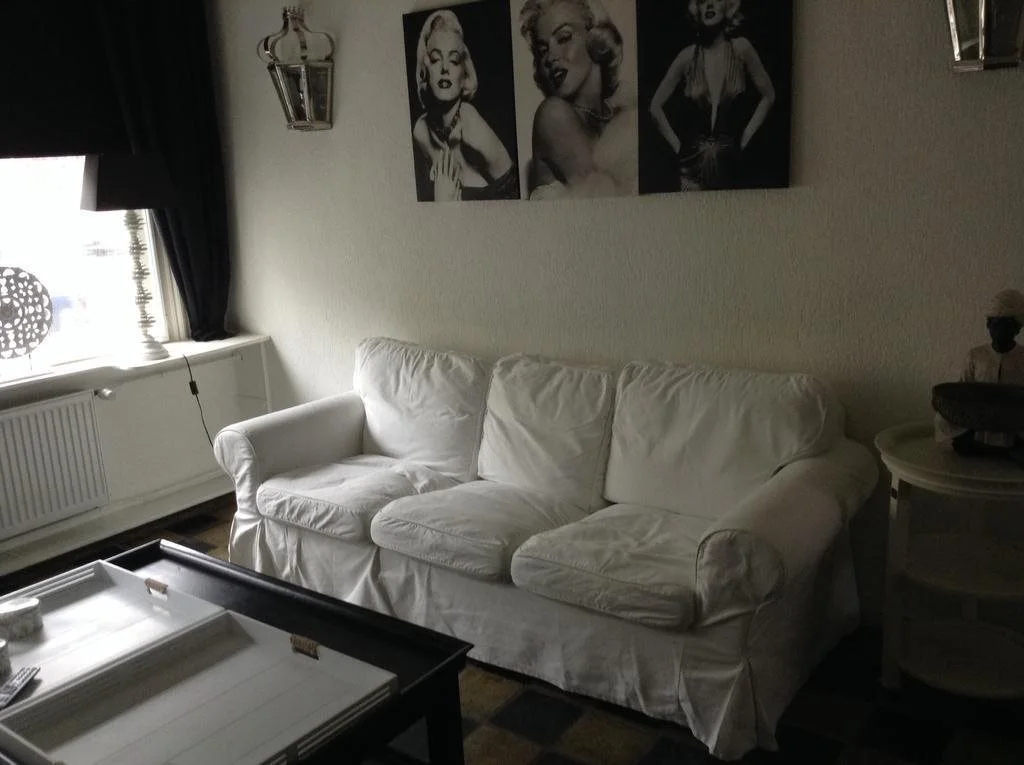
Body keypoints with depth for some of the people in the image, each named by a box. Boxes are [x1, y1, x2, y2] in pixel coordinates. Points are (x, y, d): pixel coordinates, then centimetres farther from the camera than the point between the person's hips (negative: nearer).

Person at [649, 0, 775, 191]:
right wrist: (677, 145, 2)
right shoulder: (688, 56, -1)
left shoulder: (740, 48, -1)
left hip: (729, 163, 0)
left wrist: (745, 137, 3)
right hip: (693, 165, 0)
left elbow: (768, 96, 8)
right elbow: (656, 106, 6)